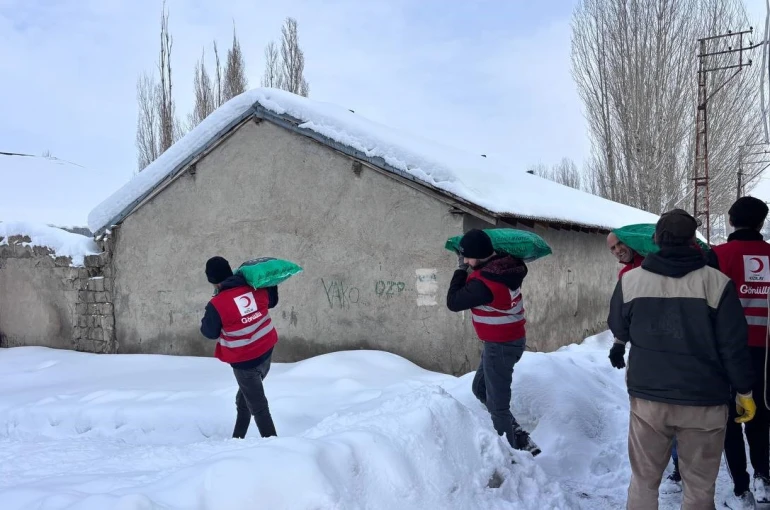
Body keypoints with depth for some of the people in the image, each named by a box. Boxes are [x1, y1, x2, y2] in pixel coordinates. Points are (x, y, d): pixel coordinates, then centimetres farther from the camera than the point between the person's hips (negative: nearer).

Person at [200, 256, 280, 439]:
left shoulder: (217, 305, -22)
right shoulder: (256, 290, -8)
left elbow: (210, 332, -6)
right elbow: (272, 301, 13)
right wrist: (271, 283, 27)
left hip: (244, 361, -7)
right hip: (266, 353, 7)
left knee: (257, 405, 5)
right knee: (244, 398, 25)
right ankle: (238, 438, 39)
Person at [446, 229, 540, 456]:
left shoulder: (483, 282, -27)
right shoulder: (509, 266, -3)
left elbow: (453, 302, -15)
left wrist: (460, 270, -5)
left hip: (500, 345, -10)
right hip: (512, 339, 10)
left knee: (497, 403, 0)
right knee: (480, 388, 22)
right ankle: (519, 437, 24)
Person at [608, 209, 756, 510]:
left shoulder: (629, 280, -5)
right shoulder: (716, 282, -11)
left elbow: (619, 330, 11)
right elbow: (734, 345, -7)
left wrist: (621, 345, 34)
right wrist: (744, 392, 7)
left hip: (647, 397, 2)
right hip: (704, 400, -1)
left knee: (644, 480, 16)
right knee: (699, 486, 13)